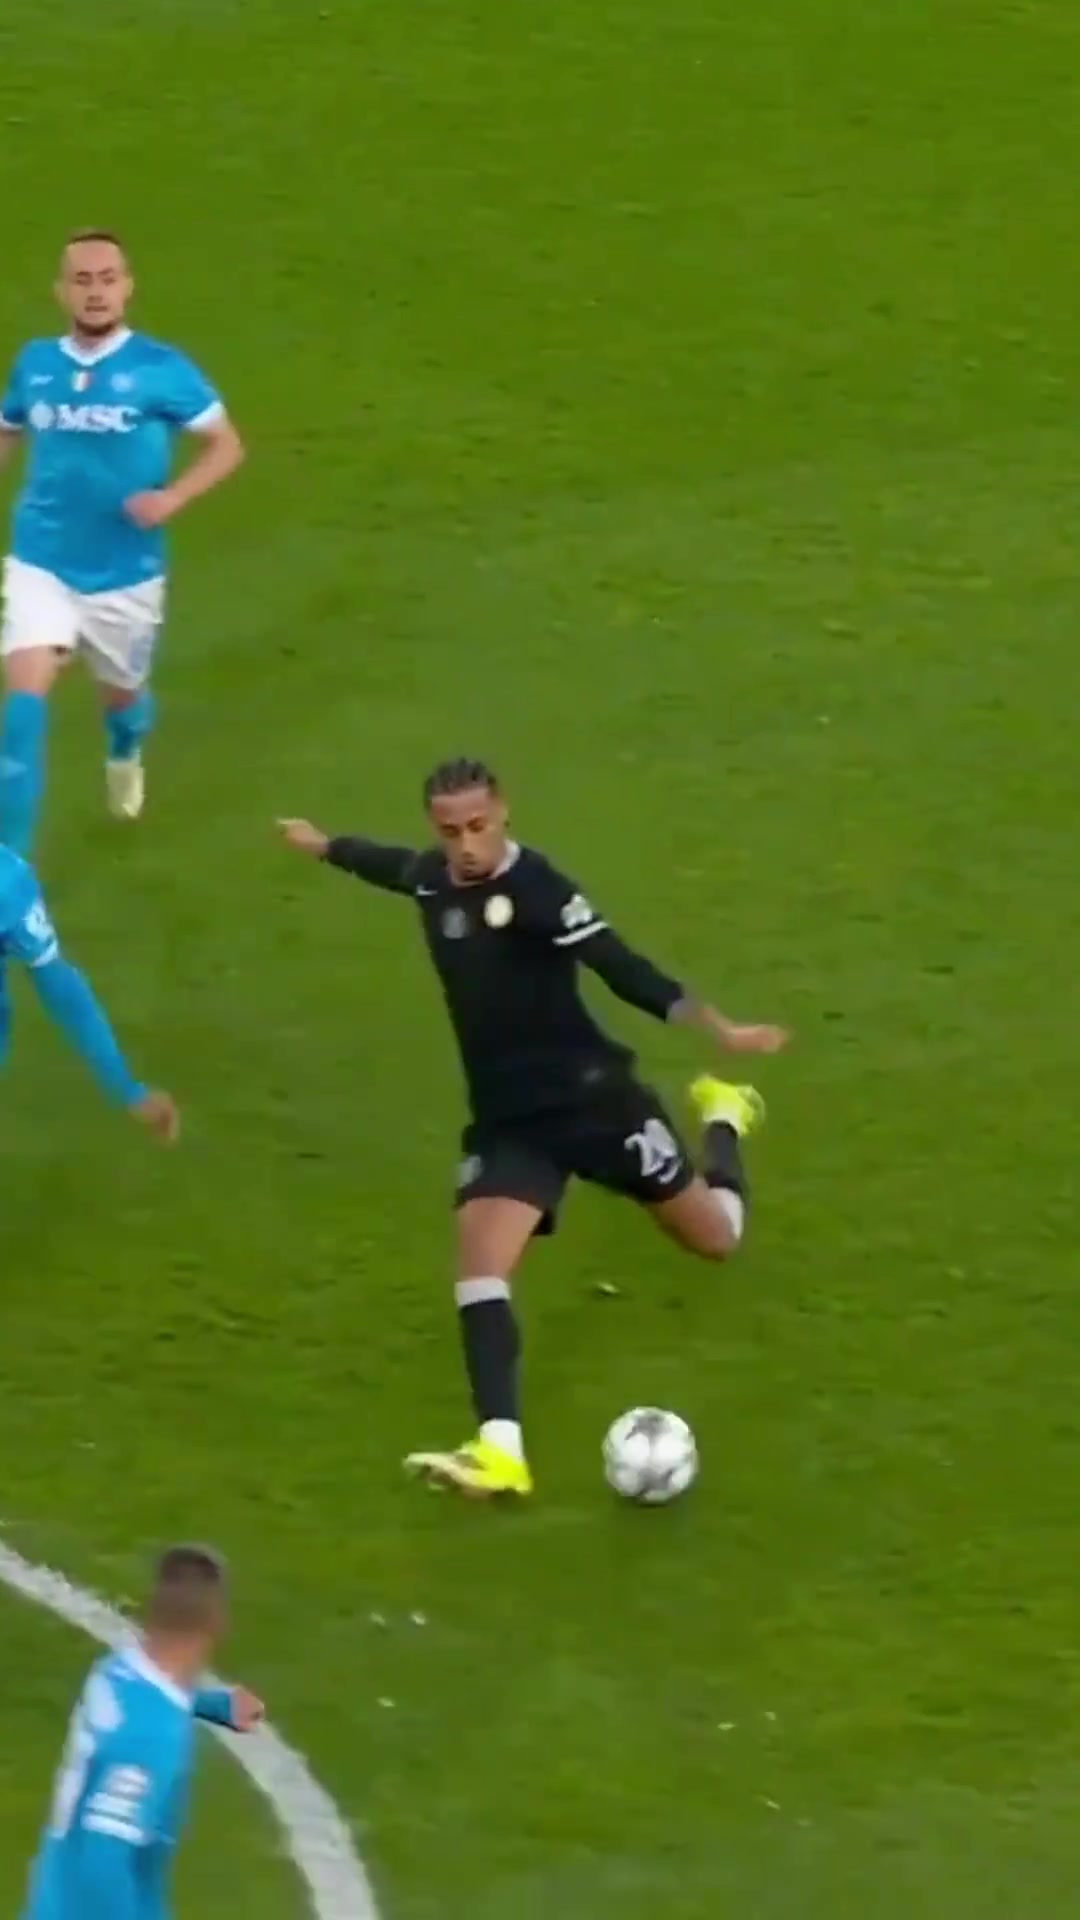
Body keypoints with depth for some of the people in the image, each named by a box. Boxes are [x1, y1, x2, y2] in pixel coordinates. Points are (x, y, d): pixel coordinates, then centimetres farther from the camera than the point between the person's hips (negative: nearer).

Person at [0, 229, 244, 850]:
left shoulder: (160, 369, -12)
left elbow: (227, 445, -5)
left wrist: (172, 498, -19)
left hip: (125, 572, 0)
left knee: (122, 694, 21)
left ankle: (126, 753, 61)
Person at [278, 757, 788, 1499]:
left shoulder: (536, 888, -22)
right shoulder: (434, 879, -2)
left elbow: (621, 968, -24)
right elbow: (393, 864, 23)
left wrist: (721, 1030, -32)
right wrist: (322, 845, 42)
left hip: (592, 1098, -4)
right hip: (510, 1118, 4)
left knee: (716, 1240, 13)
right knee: (479, 1267, -20)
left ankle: (724, 1115, 48)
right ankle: (501, 1451, -29)